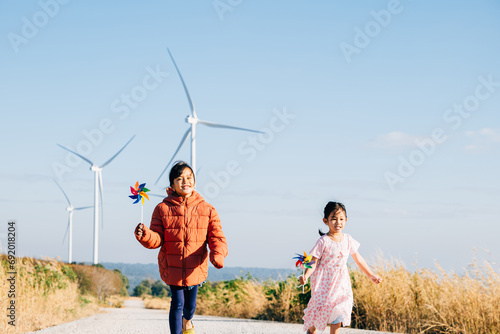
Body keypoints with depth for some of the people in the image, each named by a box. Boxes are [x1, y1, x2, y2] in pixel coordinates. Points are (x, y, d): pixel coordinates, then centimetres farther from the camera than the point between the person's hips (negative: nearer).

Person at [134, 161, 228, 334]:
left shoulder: (207, 210, -2)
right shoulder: (162, 209, -4)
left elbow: (217, 237, -7)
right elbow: (157, 239, -8)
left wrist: (218, 255, -28)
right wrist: (144, 235, -31)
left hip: (195, 268, 2)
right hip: (172, 266, -1)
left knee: (190, 305, 14)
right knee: (177, 304, -3)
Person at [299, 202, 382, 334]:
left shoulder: (348, 240, 2)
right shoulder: (323, 242, -12)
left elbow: (358, 259, 14)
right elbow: (314, 262, -12)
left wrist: (371, 275, 19)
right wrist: (306, 275, -30)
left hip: (341, 283, 4)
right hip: (324, 283, -4)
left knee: (337, 318, 0)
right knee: (320, 312, -1)